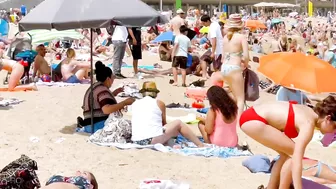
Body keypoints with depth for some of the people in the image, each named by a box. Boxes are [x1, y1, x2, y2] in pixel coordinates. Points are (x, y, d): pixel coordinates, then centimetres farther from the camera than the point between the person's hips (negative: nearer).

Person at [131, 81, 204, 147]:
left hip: (136, 142, 4)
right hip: (153, 140, -4)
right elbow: (164, 123, 19)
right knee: (178, 123, 17)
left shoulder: (135, 104, 18)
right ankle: (201, 145, 19)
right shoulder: (159, 103, 9)